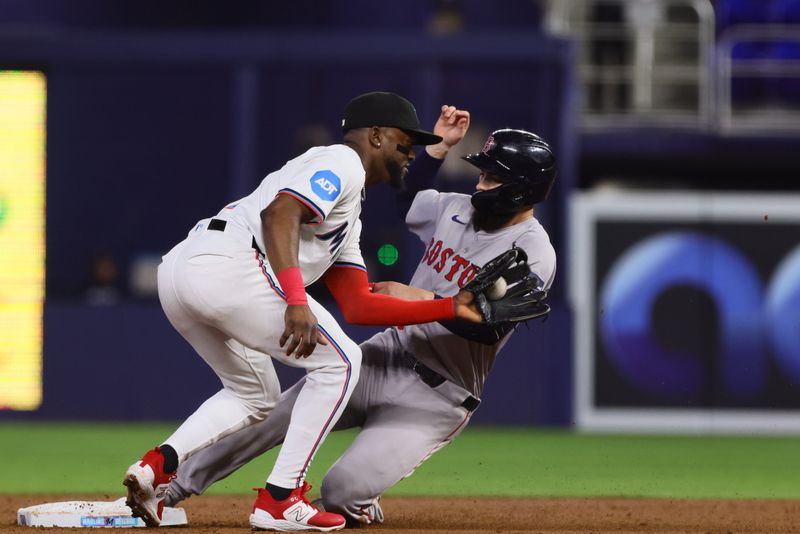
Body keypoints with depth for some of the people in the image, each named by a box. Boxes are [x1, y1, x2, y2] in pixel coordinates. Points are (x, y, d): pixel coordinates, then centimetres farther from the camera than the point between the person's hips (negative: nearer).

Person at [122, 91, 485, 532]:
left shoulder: (347, 222, 33)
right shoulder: (343, 162, 3)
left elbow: (358, 306, 27)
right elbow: (279, 213, -14)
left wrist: (450, 309, 21)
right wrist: (297, 303, -23)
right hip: (228, 262, -10)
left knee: (254, 396, 25)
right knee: (338, 361, 1)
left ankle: (160, 463, 3)